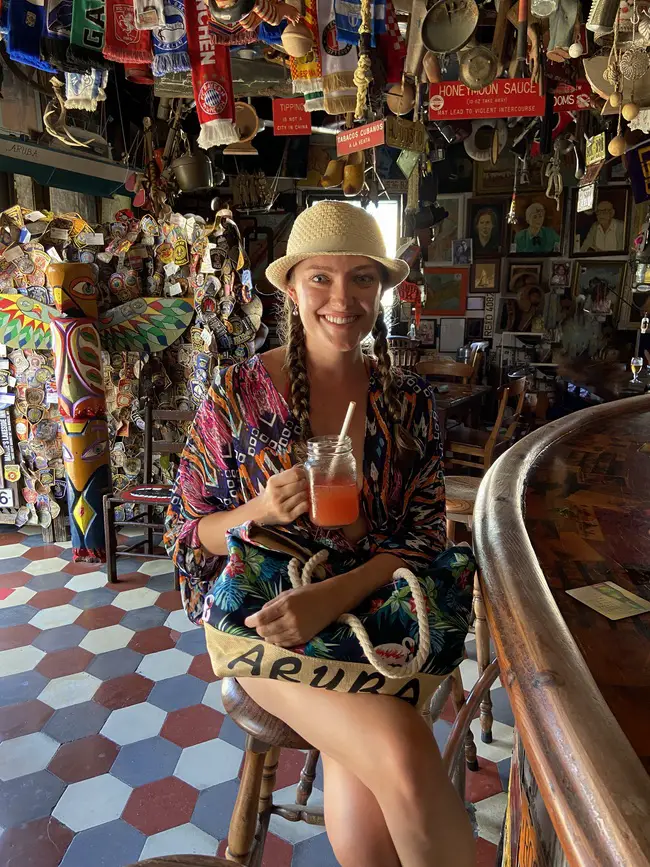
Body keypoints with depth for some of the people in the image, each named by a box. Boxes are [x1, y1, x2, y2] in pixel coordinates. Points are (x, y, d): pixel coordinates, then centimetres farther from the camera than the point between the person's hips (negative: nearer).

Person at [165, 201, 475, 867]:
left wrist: (334, 595, -19)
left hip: (370, 607, 2)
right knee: (401, 749, -25)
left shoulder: (409, 402, 1)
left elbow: (424, 535, -2)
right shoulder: (239, 394, -6)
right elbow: (186, 535, 0)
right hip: (263, 612, -1)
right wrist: (258, 510, -21)